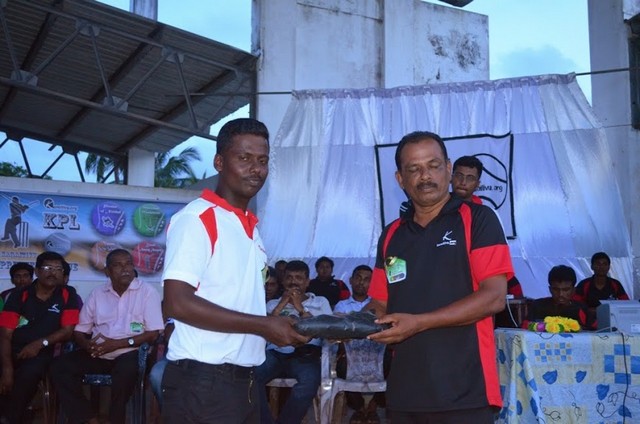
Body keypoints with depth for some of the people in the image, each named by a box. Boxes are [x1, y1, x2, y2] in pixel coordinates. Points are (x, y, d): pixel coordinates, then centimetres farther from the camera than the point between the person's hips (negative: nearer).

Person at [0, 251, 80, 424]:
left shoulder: (68, 295, 1)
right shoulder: (19, 295, 0)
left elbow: (67, 331, 0)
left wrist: (40, 343, -16)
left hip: (41, 352, 0)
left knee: (28, 374, -30)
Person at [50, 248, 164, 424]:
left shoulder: (147, 292, -2)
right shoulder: (96, 294, 11)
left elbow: (153, 334, -9)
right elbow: (79, 331, 11)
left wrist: (118, 344, -18)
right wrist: (87, 345, -13)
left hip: (129, 353, -4)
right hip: (99, 354, 5)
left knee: (126, 369, -37)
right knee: (60, 365, -17)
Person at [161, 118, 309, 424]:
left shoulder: (251, 226, 16)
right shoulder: (196, 219, -11)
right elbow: (177, 303, -20)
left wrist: (282, 324, 5)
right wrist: (263, 325, -18)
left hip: (244, 382, 9)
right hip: (203, 384, -8)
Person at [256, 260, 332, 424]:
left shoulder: (320, 302, 19)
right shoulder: (273, 304, 23)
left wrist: (300, 308, -2)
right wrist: (282, 304, 0)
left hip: (305, 357, -1)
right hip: (275, 354, 1)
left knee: (310, 381, -37)